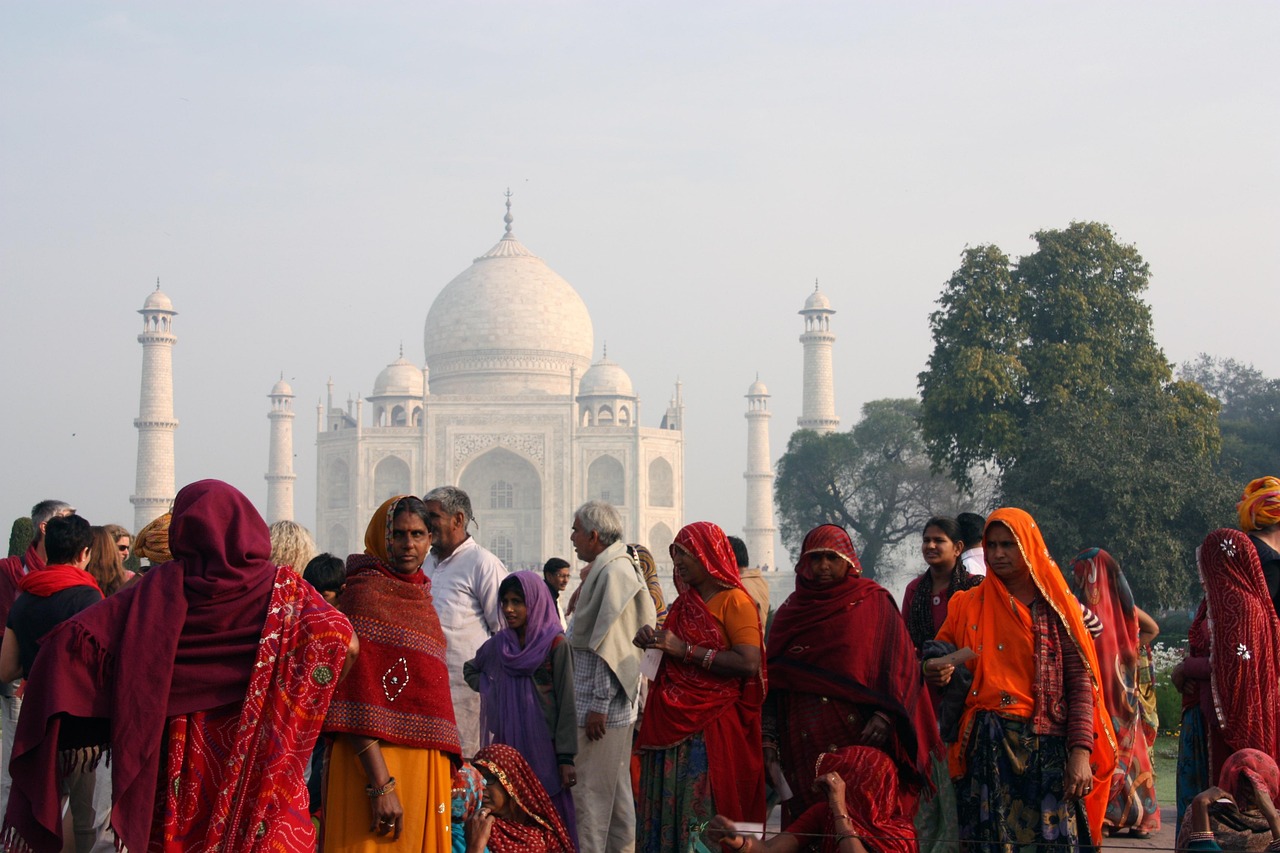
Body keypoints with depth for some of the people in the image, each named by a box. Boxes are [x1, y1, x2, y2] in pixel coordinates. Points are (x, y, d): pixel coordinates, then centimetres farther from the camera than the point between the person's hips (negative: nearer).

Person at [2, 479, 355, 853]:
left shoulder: (162, 588, -3)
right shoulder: (282, 590, -2)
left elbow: (72, 640, -10)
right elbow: (344, 643, -15)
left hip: (182, 757, 1)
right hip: (262, 755, -1)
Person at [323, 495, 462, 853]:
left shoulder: (420, 598, 16)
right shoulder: (365, 592, -9)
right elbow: (357, 696, -16)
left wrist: (445, 771, 16)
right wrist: (381, 784, -23)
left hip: (426, 765, 8)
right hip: (377, 761, -8)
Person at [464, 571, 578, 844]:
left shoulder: (555, 644, -6)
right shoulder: (498, 644, 8)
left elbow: (566, 703, -8)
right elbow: (470, 670, 28)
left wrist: (566, 758, -13)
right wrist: (490, 691, 8)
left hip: (542, 745, -4)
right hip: (505, 744, 4)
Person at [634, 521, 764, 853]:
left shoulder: (734, 601, -7)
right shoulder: (684, 603, 16)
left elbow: (749, 664, -20)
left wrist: (684, 650, -19)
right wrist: (651, 640, 7)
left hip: (712, 728, -7)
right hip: (672, 725, 7)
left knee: (704, 818, -7)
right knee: (666, 812, 6)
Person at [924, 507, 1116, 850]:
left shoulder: (1058, 606, 7)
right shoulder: (968, 605, 12)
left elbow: (1080, 683, 2)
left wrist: (1080, 752, -8)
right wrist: (934, 669, -8)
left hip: (1048, 748, -1)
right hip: (987, 748, 1)